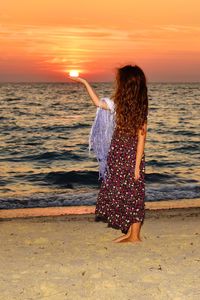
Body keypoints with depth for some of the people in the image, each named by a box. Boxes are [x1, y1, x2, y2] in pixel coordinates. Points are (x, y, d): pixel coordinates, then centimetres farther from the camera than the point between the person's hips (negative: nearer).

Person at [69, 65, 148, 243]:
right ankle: (129, 232, 19)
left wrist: (137, 165, -18)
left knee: (132, 196, 1)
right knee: (119, 193, 10)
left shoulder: (139, 108, -16)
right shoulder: (119, 103, 4)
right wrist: (85, 82, 20)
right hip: (118, 156, 7)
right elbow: (98, 102, 19)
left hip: (131, 156, -7)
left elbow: (141, 138, -16)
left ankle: (135, 235, 12)